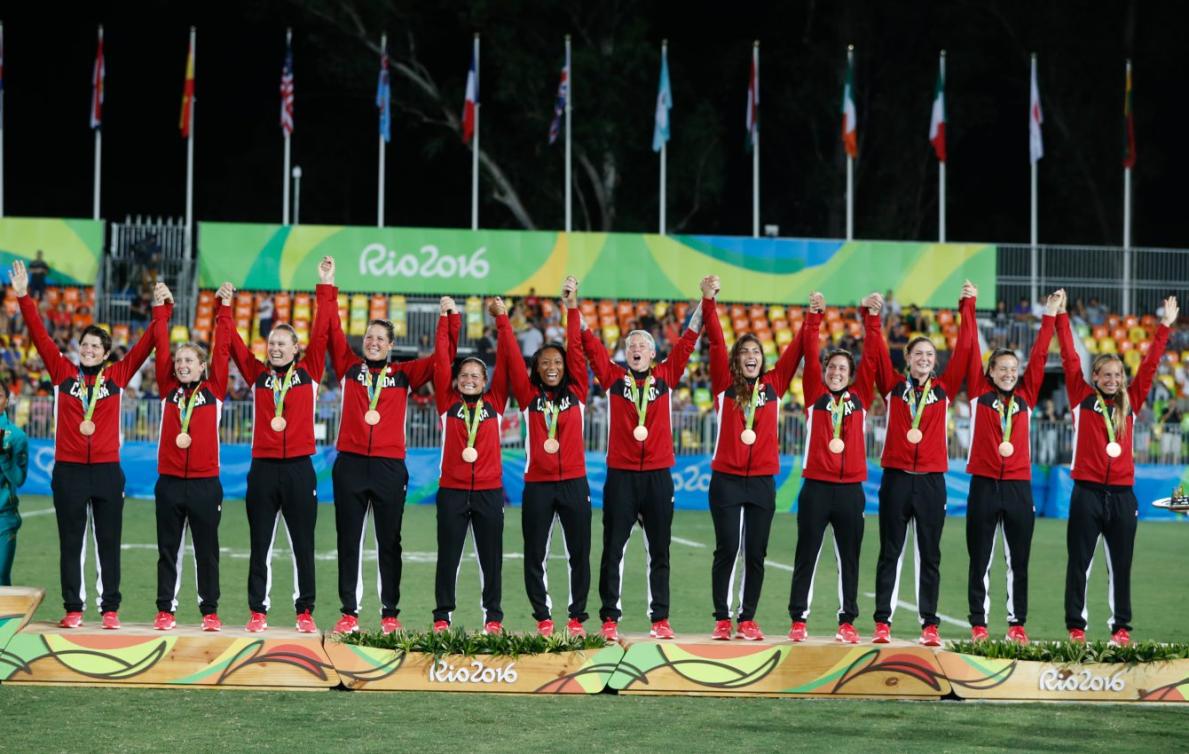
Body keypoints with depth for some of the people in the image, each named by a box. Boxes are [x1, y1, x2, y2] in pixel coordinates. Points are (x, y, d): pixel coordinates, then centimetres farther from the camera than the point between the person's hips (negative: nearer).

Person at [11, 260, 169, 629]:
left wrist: (159, 310, -4)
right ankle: (73, 608, 10)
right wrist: (24, 297, -5)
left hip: (106, 471, 0)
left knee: (108, 543, 5)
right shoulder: (63, 373, 4)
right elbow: (40, 336, 1)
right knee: (71, 543, 5)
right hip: (68, 471, 0)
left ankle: (110, 609, 9)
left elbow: (146, 345, 4)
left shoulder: (116, 376, 4)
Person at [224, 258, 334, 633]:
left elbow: (321, 333, -1)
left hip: (299, 468, -1)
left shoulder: (308, 373, 4)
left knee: (303, 545, 3)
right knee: (260, 545, 5)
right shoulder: (258, 374, 9)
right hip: (263, 468, 1)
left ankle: (305, 612, 9)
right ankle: (257, 612, 9)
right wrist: (225, 309, -1)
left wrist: (326, 288, -5)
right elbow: (234, 343, 5)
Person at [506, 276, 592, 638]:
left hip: (574, 483, 0)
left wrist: (573, 309, -5)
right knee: (535, 555, 2)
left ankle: (577, 617, 10)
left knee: (579, 554, 2)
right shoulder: (529, 397, 6)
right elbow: (512, 360, 0)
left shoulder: (576, 393, 6)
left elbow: (576, 350, 0)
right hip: (538, 485, 0)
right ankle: (543, 618, 10)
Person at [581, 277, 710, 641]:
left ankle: (660, 619, 10)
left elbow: (688, 340, 6)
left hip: (658, 475, 1)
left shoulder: (665, 376, 8)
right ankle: (610, 619, 3)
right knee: (613, 549, 0)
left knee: (659, 551, 6)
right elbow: (589, 342, 3)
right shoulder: (613, 377, 6)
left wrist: (705, 302, -1)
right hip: (620, 475, -1)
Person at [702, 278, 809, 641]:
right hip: (727, 479, -2)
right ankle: (722, 619, 3)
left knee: (756, 553, 4)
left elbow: (795, 350, 8)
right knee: (727, 549, -3)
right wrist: (709, 303, -13)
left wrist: (812, 318, 0)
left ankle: (747, 619, 11)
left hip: (762, 481, 2)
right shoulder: (725, 386, 4)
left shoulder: (773, 385, 9)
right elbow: (716, 342, -4)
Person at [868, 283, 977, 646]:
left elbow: (964, 349, 4)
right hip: (896, 477, -1)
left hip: (931, 480, 1)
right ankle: (882, 622, 4)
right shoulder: (894, 386, 7)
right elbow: (877, 352, -2)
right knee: (890, 552, 3)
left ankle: (929, 624, 6)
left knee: (930, 555, 4)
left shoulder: (943, 389, 8)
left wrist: (968, 308, 1)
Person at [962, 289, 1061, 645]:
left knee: (1018, 560, 5)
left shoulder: (1026, 396, 10)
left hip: (1019, 486, 2)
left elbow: (1039, 356, 8)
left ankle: (1017, 624, 11)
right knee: (980, 560, 3)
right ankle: (978, 625, 7)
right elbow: (971, 352, 2)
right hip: (984, 485, -2)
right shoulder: (980, 393, 4)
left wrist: (1050, 316, 5)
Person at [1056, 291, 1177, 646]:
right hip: (1088, 492, -3)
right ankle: (1075, 626, 5)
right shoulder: (1082, 398, 4)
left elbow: (1149, 365, 12)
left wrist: (1165, 326, 10)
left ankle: (1121, 627, 11)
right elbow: (1070, 358, 3)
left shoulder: (1130, 402, 11)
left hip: (1122, 494, 3)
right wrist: (1060, 317, 1)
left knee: (1121, 565, 6)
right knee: (1079, 563, 1)